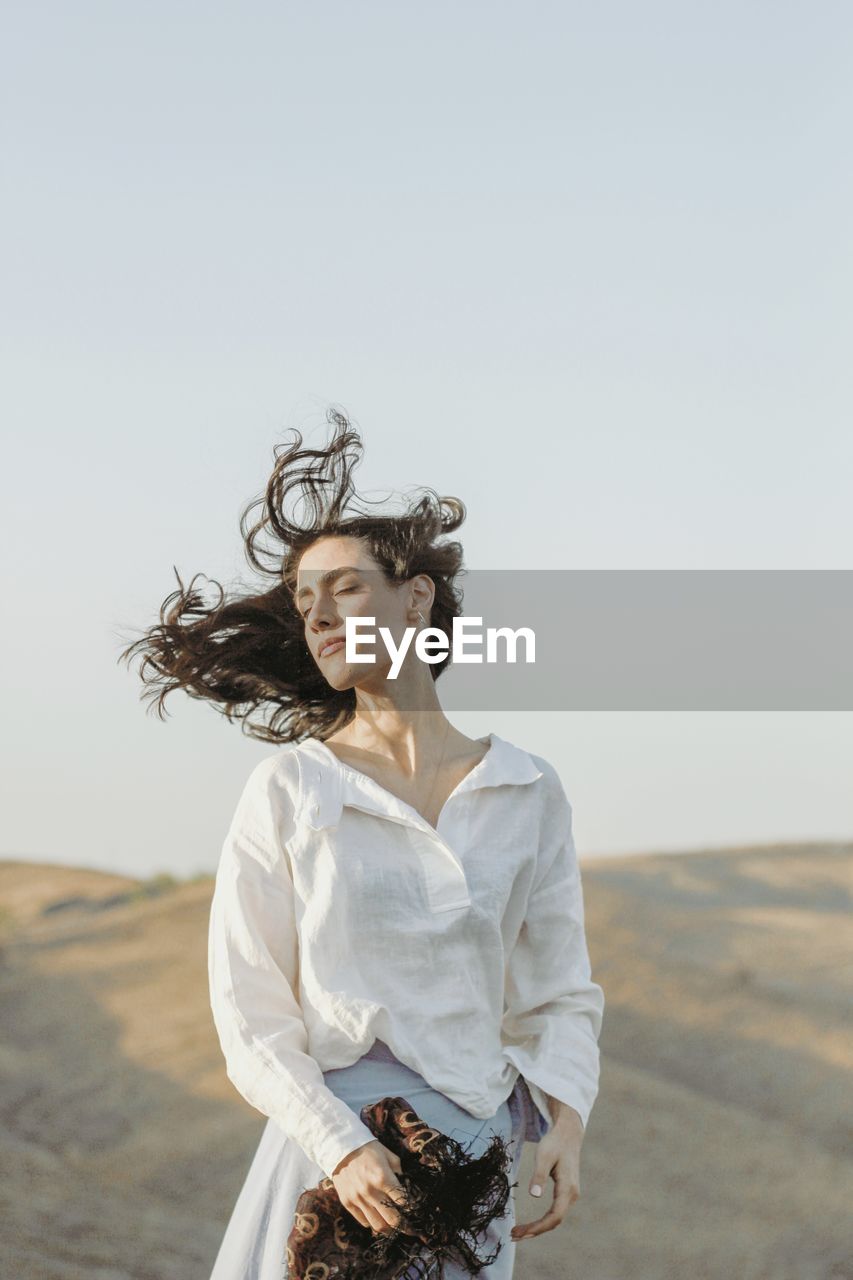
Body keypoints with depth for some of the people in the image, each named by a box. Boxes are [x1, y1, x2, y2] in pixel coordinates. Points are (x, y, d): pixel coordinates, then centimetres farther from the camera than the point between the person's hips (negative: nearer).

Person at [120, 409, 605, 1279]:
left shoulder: (529, 793, 6)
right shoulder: (287, 791, 1)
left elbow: (557, 996, 10)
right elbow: (252, 1017, -1)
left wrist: (566, 1124, -7)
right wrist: (342, 1147, -15)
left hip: (475, 1151, 2)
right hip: (327, 1146, -1)